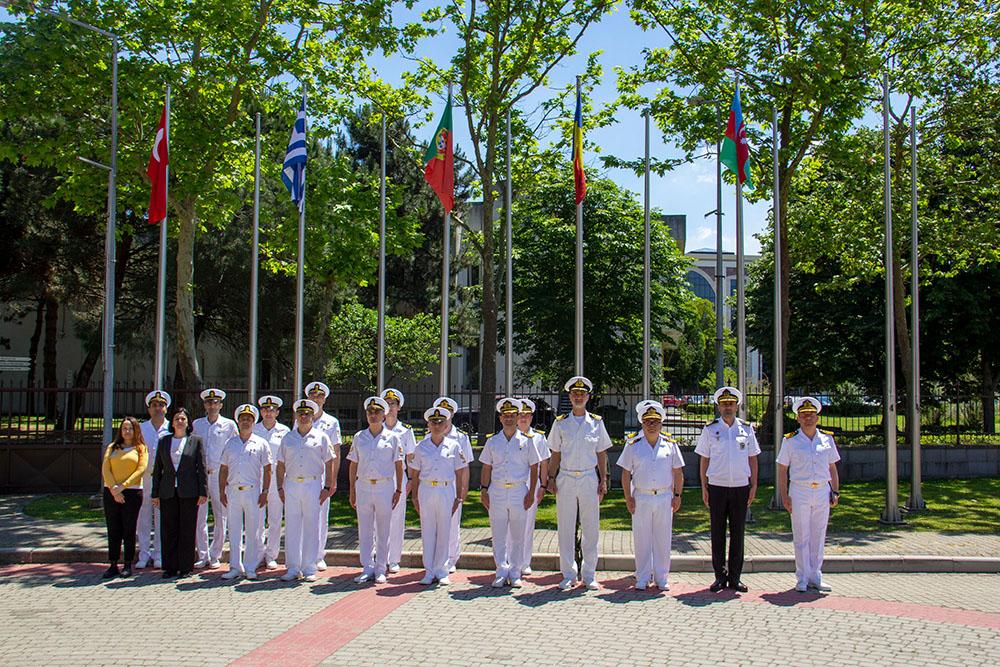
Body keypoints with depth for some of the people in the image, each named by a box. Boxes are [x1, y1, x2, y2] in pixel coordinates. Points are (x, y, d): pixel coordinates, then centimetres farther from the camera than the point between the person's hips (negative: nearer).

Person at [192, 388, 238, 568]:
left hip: (220, 474, -2)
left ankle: (215, 555, 9)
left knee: (221, 516, 0)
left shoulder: (229, 424, 4)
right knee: (200, 516, 1)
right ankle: (203, 555, 9)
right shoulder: (197, 424, 12)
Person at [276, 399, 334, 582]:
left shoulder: (321, 437, 5)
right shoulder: (288, 438, 12)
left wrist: (327, 488, -3)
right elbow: (281, 465, 13)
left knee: (311, 527, 0)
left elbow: (329, 464, 4)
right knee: (291, 527, 2)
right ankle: (293, 568, 10)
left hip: (313, 485, -2)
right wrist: (280, 487, 5)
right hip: (291, 485, 2)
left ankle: (309, 569, 8)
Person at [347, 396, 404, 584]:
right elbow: (353, 466, 10)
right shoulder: (359, 437, 8)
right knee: (364, 530, 5)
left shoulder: (392, 438, 2)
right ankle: (367, 569, 14)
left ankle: (380, 569, 12)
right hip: (363, 486, 2)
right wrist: (352, 490, 5)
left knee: (383, 530, 4)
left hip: (385, 487, -2)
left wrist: (398, 490, -2)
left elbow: (399, 466, 3)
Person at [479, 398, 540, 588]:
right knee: (498, 535, 3)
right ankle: (501, 572, 11)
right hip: (497, 492, 1)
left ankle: (515, 573, 13)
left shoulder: (527, 441, 4)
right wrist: (483, 490, 1)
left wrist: (531, 493, -2)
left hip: (519, 491, -1)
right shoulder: (492, 441, 8)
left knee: (518, 536, 4)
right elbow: (486, 468, 10)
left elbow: (534, 469, 5)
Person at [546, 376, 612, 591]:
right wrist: (551, 479, 1)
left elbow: (601, 454, 9)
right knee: (566, 528, 2)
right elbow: (555, 455, 8)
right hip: (565, 480, 0)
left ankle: (589, 575, 12)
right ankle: (568, 575, 11)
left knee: (591, 528, 3)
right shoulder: (560, 423, 6)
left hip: (589, 479, 0)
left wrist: (603, 480, 3)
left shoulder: (597, 423, 7)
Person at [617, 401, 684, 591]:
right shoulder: (633, 444, 1)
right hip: (641, 498, -1)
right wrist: (628, 497, -4)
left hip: (664, 498, 1)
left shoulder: (670, 444, 6)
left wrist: (677, 495, 4)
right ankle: (642, 578, 12)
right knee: (641, 539, 3)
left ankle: (661, 578, 16)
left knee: (663, 539, 5)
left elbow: (678, 472, 10)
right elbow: (626, 473, 2)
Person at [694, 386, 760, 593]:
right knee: (718, 533, 2)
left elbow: (752, 458, 11)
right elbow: (704, 460, 5)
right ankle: (720, 576, 10)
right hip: (717, 487, -1)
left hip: (741, 487, 1)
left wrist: (754, 485, 5)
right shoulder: (710, 429, 3)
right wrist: (704, 488, 1)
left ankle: (735, 577, 13)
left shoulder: (746, 428, 7)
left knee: (738, 533, 5)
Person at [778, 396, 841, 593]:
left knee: (818, 536, 8)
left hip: (822, 492, 3)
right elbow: (782, 470, 0)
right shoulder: (790, 441, 0)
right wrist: (784, 495, -7)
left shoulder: (827, 439, 9)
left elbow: (832, 468, 14)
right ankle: (803, 579, 5)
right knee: (801, 537, -1)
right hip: (799, 491, -3)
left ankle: (816, 577, 16)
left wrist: (835, 492, 6)